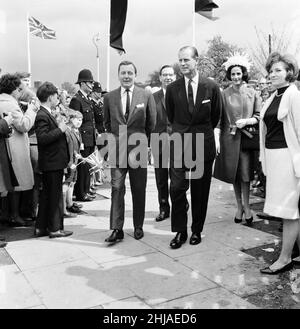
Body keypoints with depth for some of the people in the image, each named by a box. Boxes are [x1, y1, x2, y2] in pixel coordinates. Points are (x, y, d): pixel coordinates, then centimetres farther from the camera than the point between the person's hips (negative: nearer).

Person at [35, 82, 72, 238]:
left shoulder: (47, 114, 15)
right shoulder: (42, 116, -17)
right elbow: (42, 138, -27)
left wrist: (60, 127, 11)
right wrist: (60, 129, -22)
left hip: (52, 162, 10)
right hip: (52, 163, -10)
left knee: (47, 195, 15)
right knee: (55, 196, 0)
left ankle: (41, 227, 24)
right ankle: (55, 228, 11)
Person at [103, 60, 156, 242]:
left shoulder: (146, 96, 0)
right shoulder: (109, 97, 5)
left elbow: (152, 123, 8)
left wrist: (144, 141, 10)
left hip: (138, 149, -1)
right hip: (117, 149, 1)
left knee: (139, 190, 7)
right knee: (117, 188, -2)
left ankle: (138, 226, 21)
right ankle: (117, 229, 4)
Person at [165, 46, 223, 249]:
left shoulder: (212, 87, -1)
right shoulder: (172, 88, 2)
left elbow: (216, 115, 11)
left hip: (204, 145, 0)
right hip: (179, 144, 1)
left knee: (200, 191, 7)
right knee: (177, 188, -5)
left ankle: (197, 230, 22)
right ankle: (180, 231, 9)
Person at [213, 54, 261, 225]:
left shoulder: (252, 93, 3)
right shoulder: (225, 94, 2)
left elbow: (259, 116, 5)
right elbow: (218, 119, 3)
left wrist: (246, 121, -13)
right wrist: (216, 138, -4)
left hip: (246, 138, -1)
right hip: (229, 138, 1)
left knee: (245, 174, -4)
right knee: (234, 174, 7)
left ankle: (246, 206, 13)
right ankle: (239, 206, 22)